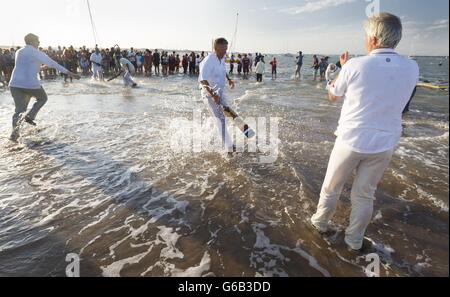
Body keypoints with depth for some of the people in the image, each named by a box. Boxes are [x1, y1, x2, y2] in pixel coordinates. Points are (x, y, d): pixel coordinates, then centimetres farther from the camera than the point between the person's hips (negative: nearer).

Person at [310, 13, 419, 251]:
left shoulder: (355, 65, -15)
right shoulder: (412, 69, -3)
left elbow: (333, 96, 1)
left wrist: (343, 68, 14)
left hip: (351, 139, -3)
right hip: (385, 143, 3)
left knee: (331, 187, 18)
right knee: (365, 194, 17)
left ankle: (321, 222, 38)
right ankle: (354, 240, 32)